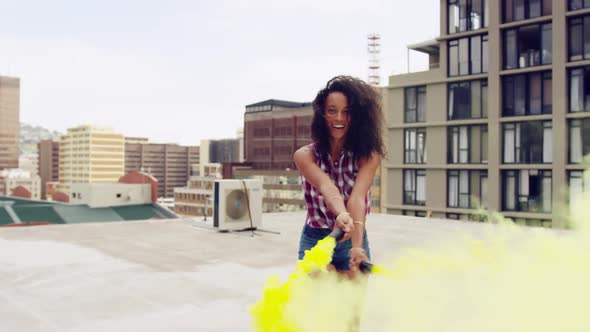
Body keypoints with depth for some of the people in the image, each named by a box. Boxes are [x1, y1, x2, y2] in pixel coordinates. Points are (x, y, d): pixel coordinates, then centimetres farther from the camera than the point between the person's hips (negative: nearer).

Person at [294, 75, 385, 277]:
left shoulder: (368, 155, -8)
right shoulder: (304, 155, -7)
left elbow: (357, 198, -23)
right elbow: (326, 187, -26)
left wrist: (357, 246, -38)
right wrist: (341, 214, -46)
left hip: (353, 240, 1)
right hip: (315, 240, 0)